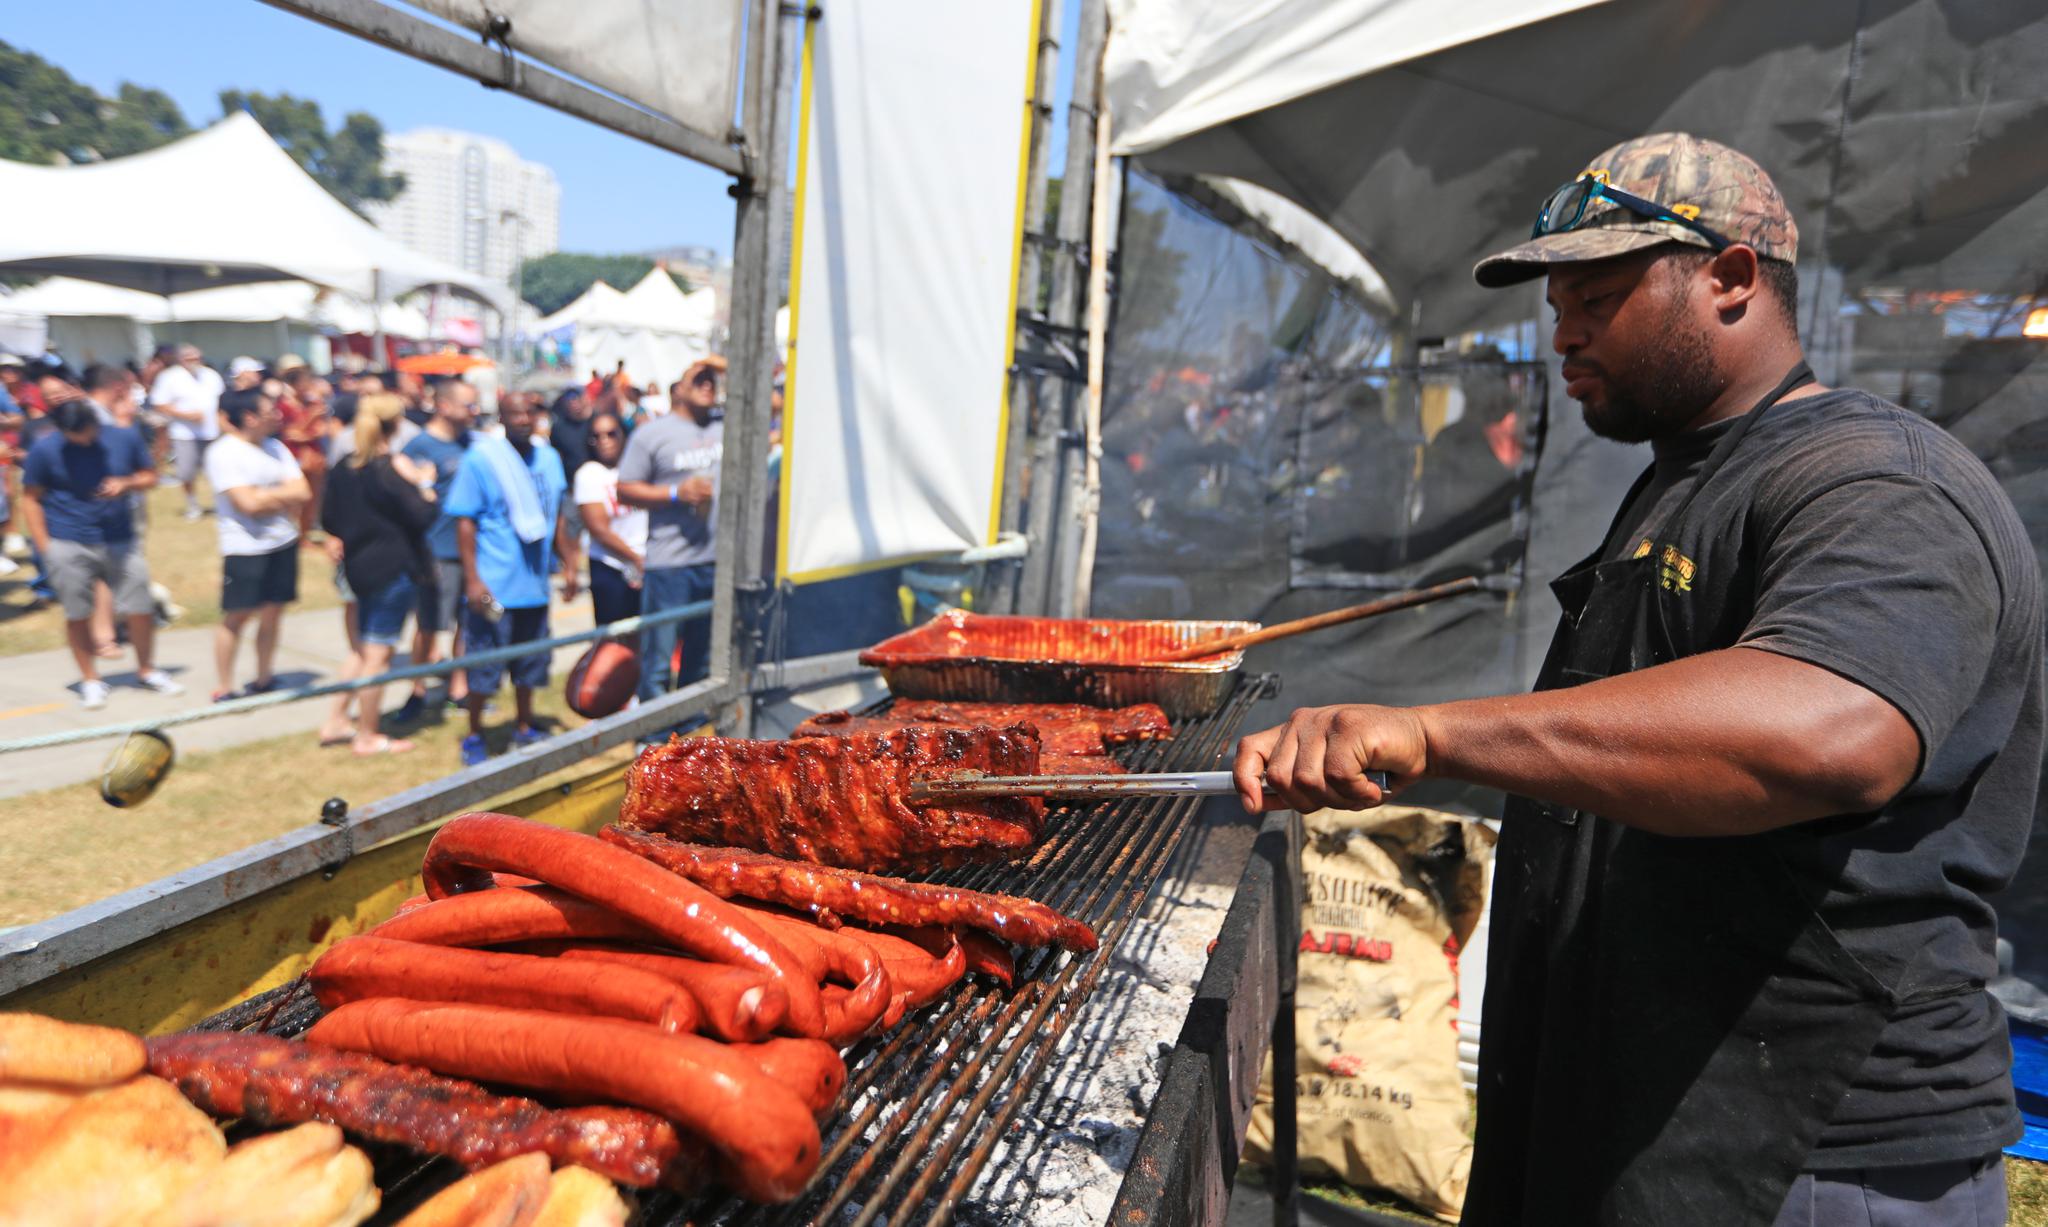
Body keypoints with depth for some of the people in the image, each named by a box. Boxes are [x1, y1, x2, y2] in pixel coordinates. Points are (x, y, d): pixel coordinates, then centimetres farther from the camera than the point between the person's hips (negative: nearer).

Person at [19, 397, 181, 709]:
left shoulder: (124, 438, 0)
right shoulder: (44, 449, -5)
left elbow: (149, 476, 11)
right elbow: (30, 498, 1)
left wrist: (127, 483, -12)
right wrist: (44, 545, -5)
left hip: (120, 541, 2)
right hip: (69, 547, -2)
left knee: (141, 610, 3)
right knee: (77, 615, 6)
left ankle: (146, 671, 25)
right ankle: (90, 679, 23)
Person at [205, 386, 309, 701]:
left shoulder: (275, 448, 10)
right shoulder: (223, 453, -10)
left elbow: (302, 492, 1)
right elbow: (249, 503, -18)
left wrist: (265, 497, -10)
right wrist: (283, 496, -2)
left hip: (284, 542, 6)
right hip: (245, 548, -6)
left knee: (272, 613, 10)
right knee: (236, 616, 0)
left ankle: (264, 679, 23)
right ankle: (224, 689, 9)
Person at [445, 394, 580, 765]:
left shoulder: (549, 458, 6)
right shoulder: (479, 459, -9)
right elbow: (465, 522, -10)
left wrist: (569, 564, 13)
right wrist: (472, 579, -15)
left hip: (534, 583, 5)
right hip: (493, 586, -5)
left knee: (530, 663, 16)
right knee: (484, 667, 3)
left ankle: (524, 729, 32)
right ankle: (474, 738, 19)